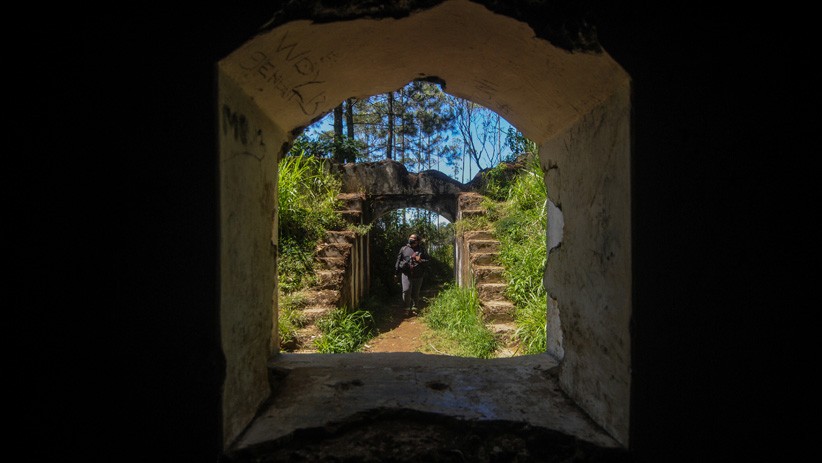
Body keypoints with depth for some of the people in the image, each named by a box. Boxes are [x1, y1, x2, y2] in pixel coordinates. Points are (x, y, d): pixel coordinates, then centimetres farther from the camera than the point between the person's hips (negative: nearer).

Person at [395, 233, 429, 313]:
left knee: (415, 293, 8)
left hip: (418, 276, 1)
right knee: (406, 291, -10)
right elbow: (398, 261, 13)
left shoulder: (421, 250, 8)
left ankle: (414, 308, 22)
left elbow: (427, 261, 5)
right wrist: (397, 272, 7)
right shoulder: (404, 249, 9)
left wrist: (420, 261, -15)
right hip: (406, 274, -1)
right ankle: (406, 309, 2)